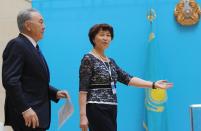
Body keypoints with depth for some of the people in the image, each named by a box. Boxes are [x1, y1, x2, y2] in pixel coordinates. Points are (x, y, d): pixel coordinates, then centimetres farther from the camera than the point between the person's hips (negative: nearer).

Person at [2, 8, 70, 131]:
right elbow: (10, 80, -20)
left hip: (35, 113, 10)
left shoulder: (34, 48, 19)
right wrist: (25, 109, -24)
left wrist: (55, 93, 9)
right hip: (26, 115, -10)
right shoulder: (17, 45, -10)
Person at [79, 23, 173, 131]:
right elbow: (83, 89, -13)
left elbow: (127, 78, 9)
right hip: (96, 110, -9)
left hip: (110, 110, 9)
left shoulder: (110, 62, 17)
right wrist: (83, 115, -20)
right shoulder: (88, 59, -8)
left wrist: (153, 84, 1)